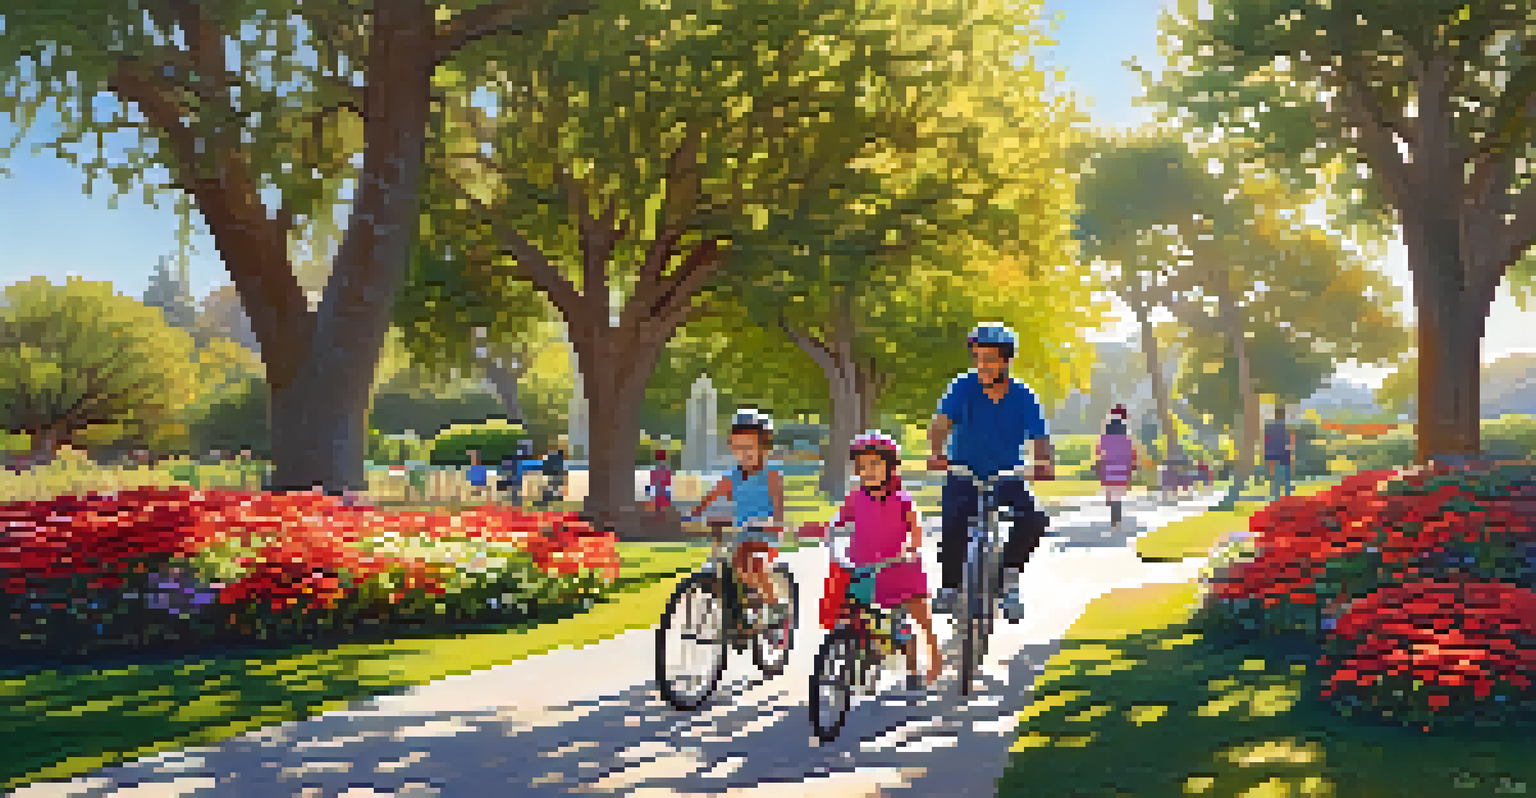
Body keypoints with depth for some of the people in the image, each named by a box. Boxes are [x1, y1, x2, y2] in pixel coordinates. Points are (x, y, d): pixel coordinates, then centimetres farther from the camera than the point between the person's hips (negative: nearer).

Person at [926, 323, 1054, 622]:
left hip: (1007, 479, 1)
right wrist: (937, 453, -43)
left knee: (1034, 521, -22)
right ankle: (949, 587, -3)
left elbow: (1039, 438, -16)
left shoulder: (1024, 398, -8)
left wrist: (1044, 463, -39)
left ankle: (1009, 576, -1)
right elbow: (941, 423, -23)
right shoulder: (963, 388, -10)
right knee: (954, 524, -24)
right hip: (964, 476, -1)